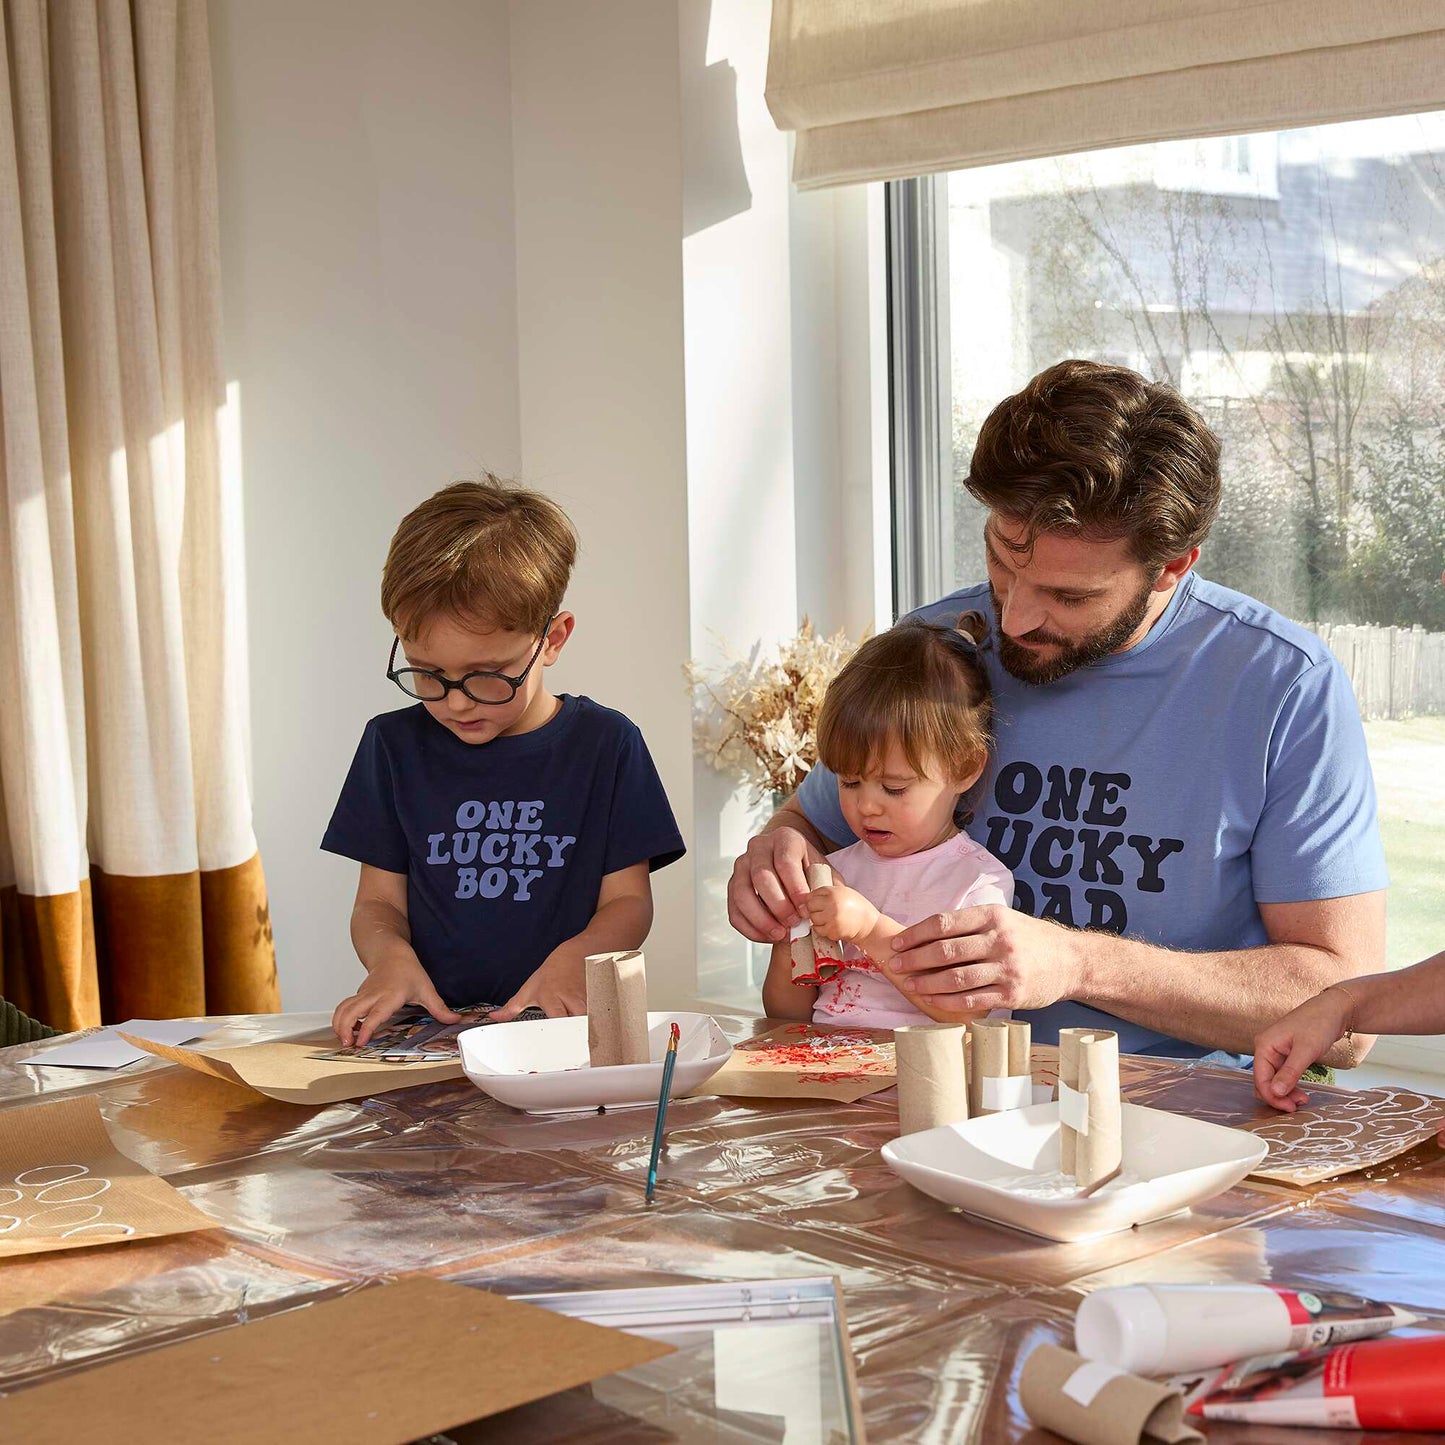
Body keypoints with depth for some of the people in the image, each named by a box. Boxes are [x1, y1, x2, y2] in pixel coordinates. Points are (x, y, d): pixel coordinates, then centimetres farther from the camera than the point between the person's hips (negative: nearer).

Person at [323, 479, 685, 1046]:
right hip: (430, 1030, 2)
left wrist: (573, 958, -17)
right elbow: (379, 901, 11)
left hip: (567, 1027, -2)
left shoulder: (604, 744, 3)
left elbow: (627, 901, 5)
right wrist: (390, 956, -12)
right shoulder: (395, 745, 9)